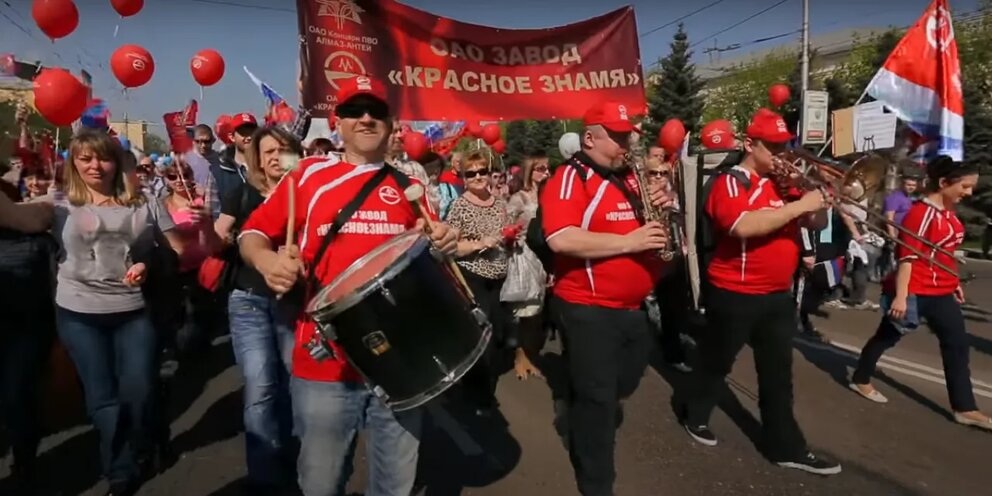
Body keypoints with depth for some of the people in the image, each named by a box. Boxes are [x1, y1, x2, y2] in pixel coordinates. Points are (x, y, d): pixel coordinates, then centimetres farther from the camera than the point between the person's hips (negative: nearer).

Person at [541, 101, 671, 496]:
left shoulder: (627, 178, 10)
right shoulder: (570, 178, -14)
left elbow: (640, 223, 20)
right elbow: (561, 239, -28)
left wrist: (656, 207, -3)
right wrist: (629, 242, -25)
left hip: (633, 307, 8)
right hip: (588, 311, -8)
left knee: (624, 384, 24)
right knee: (598, 399, 3)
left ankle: (582, 419, 52)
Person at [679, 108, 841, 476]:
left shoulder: (784, 183, 11)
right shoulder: (730, 183, -12)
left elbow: (816, 224, 13)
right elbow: (744, 226, -31)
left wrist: (818, 199, -6)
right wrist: (799, 205, -26)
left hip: (779, 295, 7)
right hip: (734, 295, -7)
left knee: (778, 376, 12)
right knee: (716, 363, 12)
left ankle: (786, 446, 22)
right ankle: (694, 414, 35)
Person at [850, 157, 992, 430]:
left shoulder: (949, 213, 9)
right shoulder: (921, 213, -19)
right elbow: (908, 257, -23)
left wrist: (954, 283, 22)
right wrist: (900, 296, -26)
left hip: (941, 292, 9)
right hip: (914, 292, -9)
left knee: (958, 345, 11)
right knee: (886, 336, 8)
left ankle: (965, 408, 20)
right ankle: (861, 380, 27)